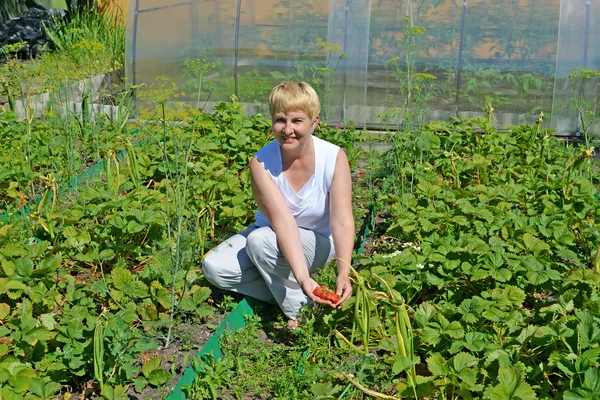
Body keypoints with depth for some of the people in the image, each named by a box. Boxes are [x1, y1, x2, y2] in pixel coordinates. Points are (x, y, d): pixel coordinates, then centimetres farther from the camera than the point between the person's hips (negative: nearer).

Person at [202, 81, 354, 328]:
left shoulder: (334, 158, -23)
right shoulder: (261, 162, -22)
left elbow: (342, 222, -29)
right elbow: (282, 220, -34)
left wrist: (344, 274, -46)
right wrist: (302, 278, -48)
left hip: (318, 242, -3)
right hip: (273, 236, 3)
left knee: (260, 240, -32)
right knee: (214, 267, -19)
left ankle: (300, 309, -13)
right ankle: (284, 293, -8)